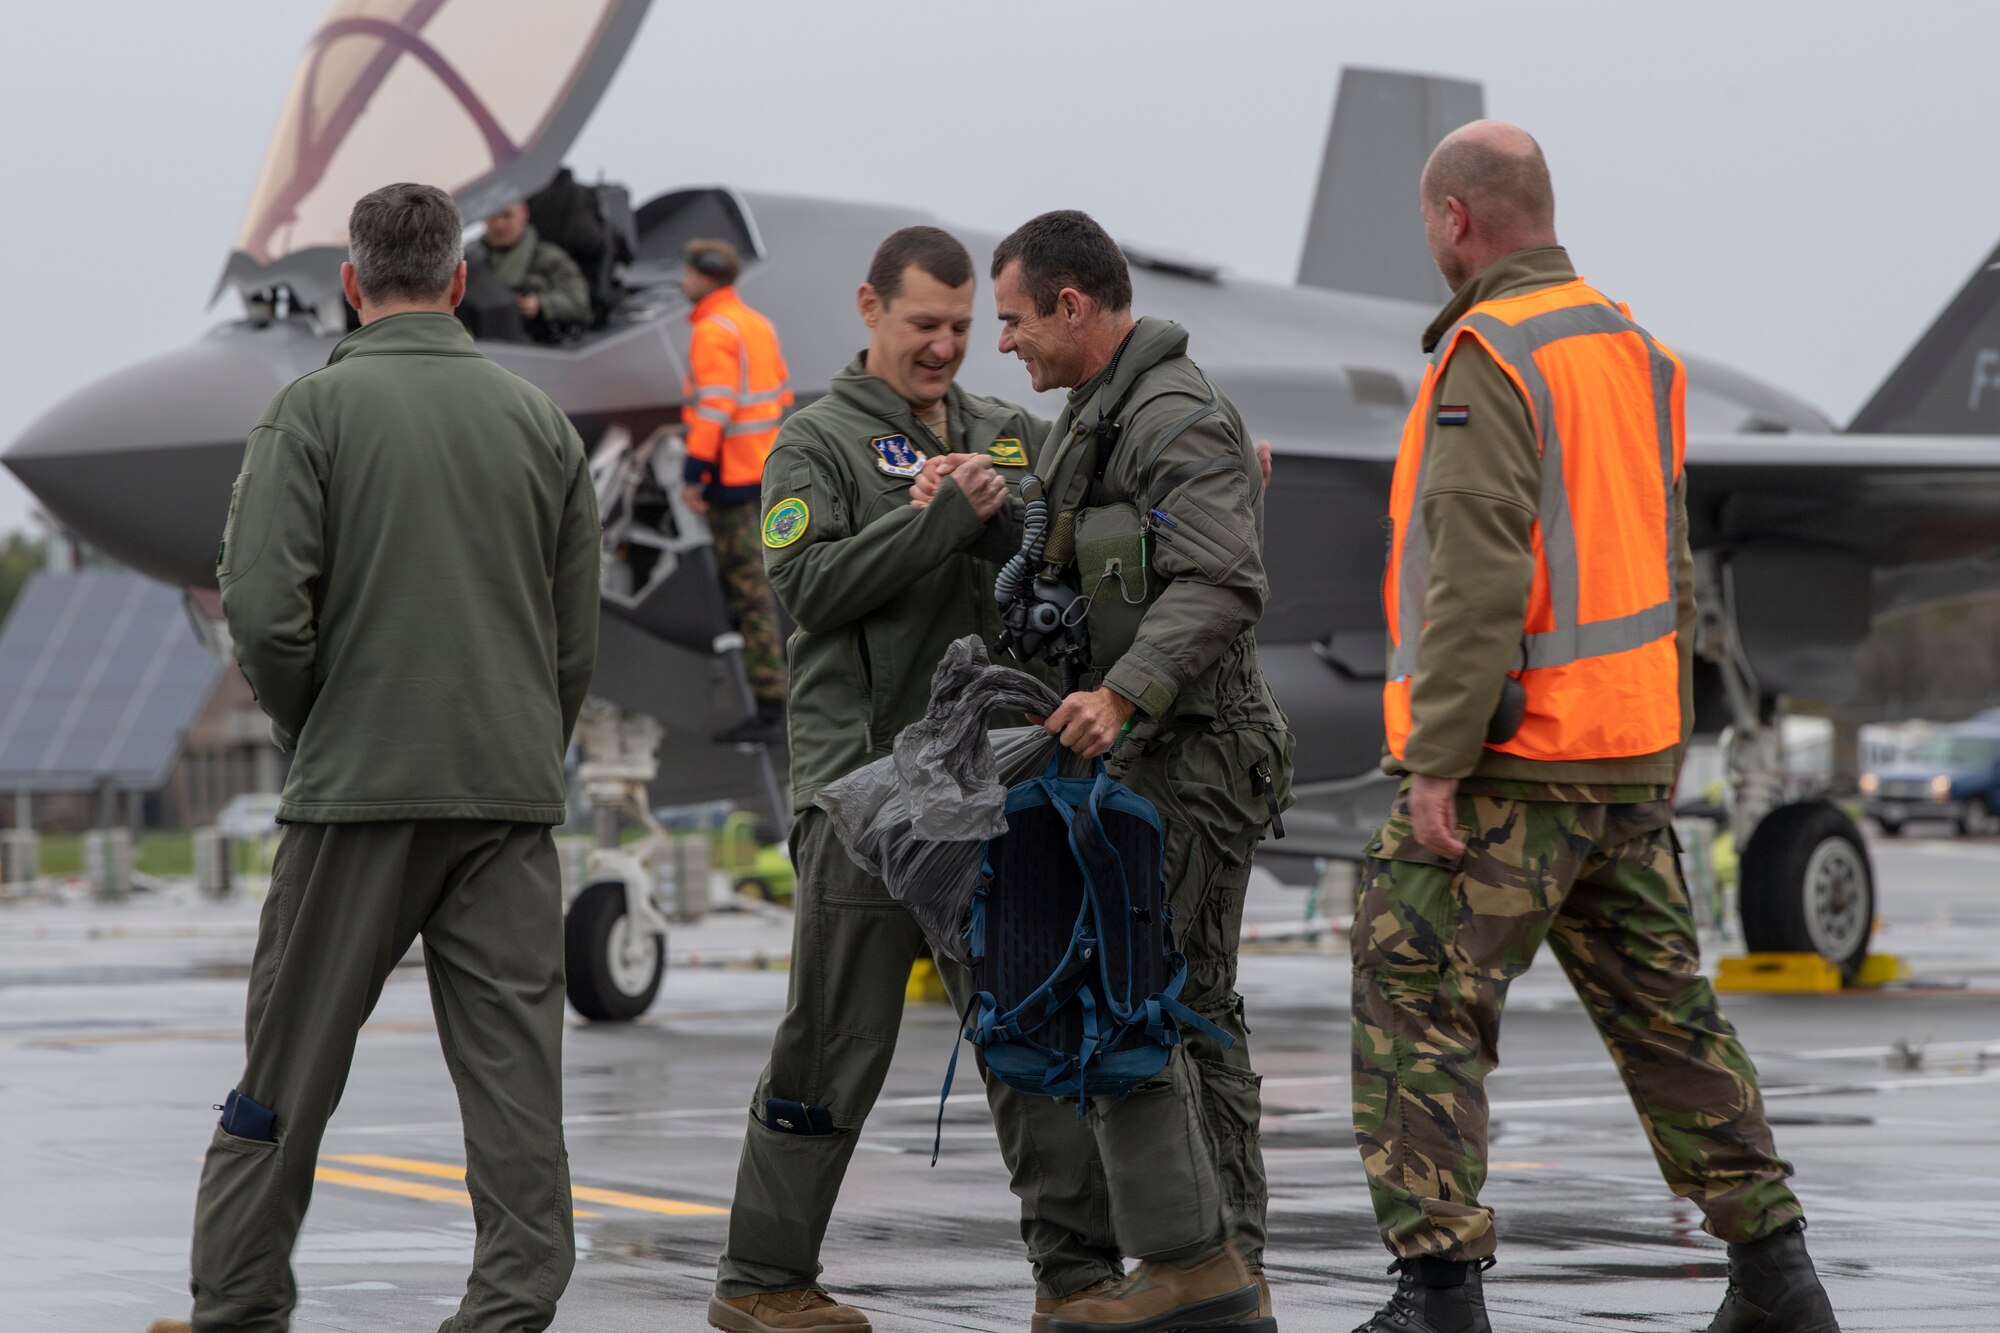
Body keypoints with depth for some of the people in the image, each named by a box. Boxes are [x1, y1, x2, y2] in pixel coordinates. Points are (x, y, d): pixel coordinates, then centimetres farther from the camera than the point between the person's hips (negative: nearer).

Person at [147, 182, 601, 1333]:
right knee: (514, 1068, 2)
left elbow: (264, 605, -13)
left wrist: (310, 725, 5)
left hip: (359, 784, -3)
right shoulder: (542, 421, 8)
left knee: (291, 1066, 5)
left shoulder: (316, 409, -4)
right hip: (515, 793, 3)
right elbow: (579, 634, 9)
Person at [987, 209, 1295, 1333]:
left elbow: (1223, 584, -27)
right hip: (1167, 748, 11)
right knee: (1191, 1007, 9)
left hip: (1188, 753, -11)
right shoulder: (1106, 416, 18)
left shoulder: (1178, 419, -15)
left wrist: (1124, 694, -37)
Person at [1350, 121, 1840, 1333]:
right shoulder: (1633, 349, 14)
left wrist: (1436, 762, -20)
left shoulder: (1487, 359, -13)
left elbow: (1476, 575, -22)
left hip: (1512, 762, -9)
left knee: (1418, 1009, -5)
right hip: (1633, 747, 9)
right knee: (1663, 1009, 15)